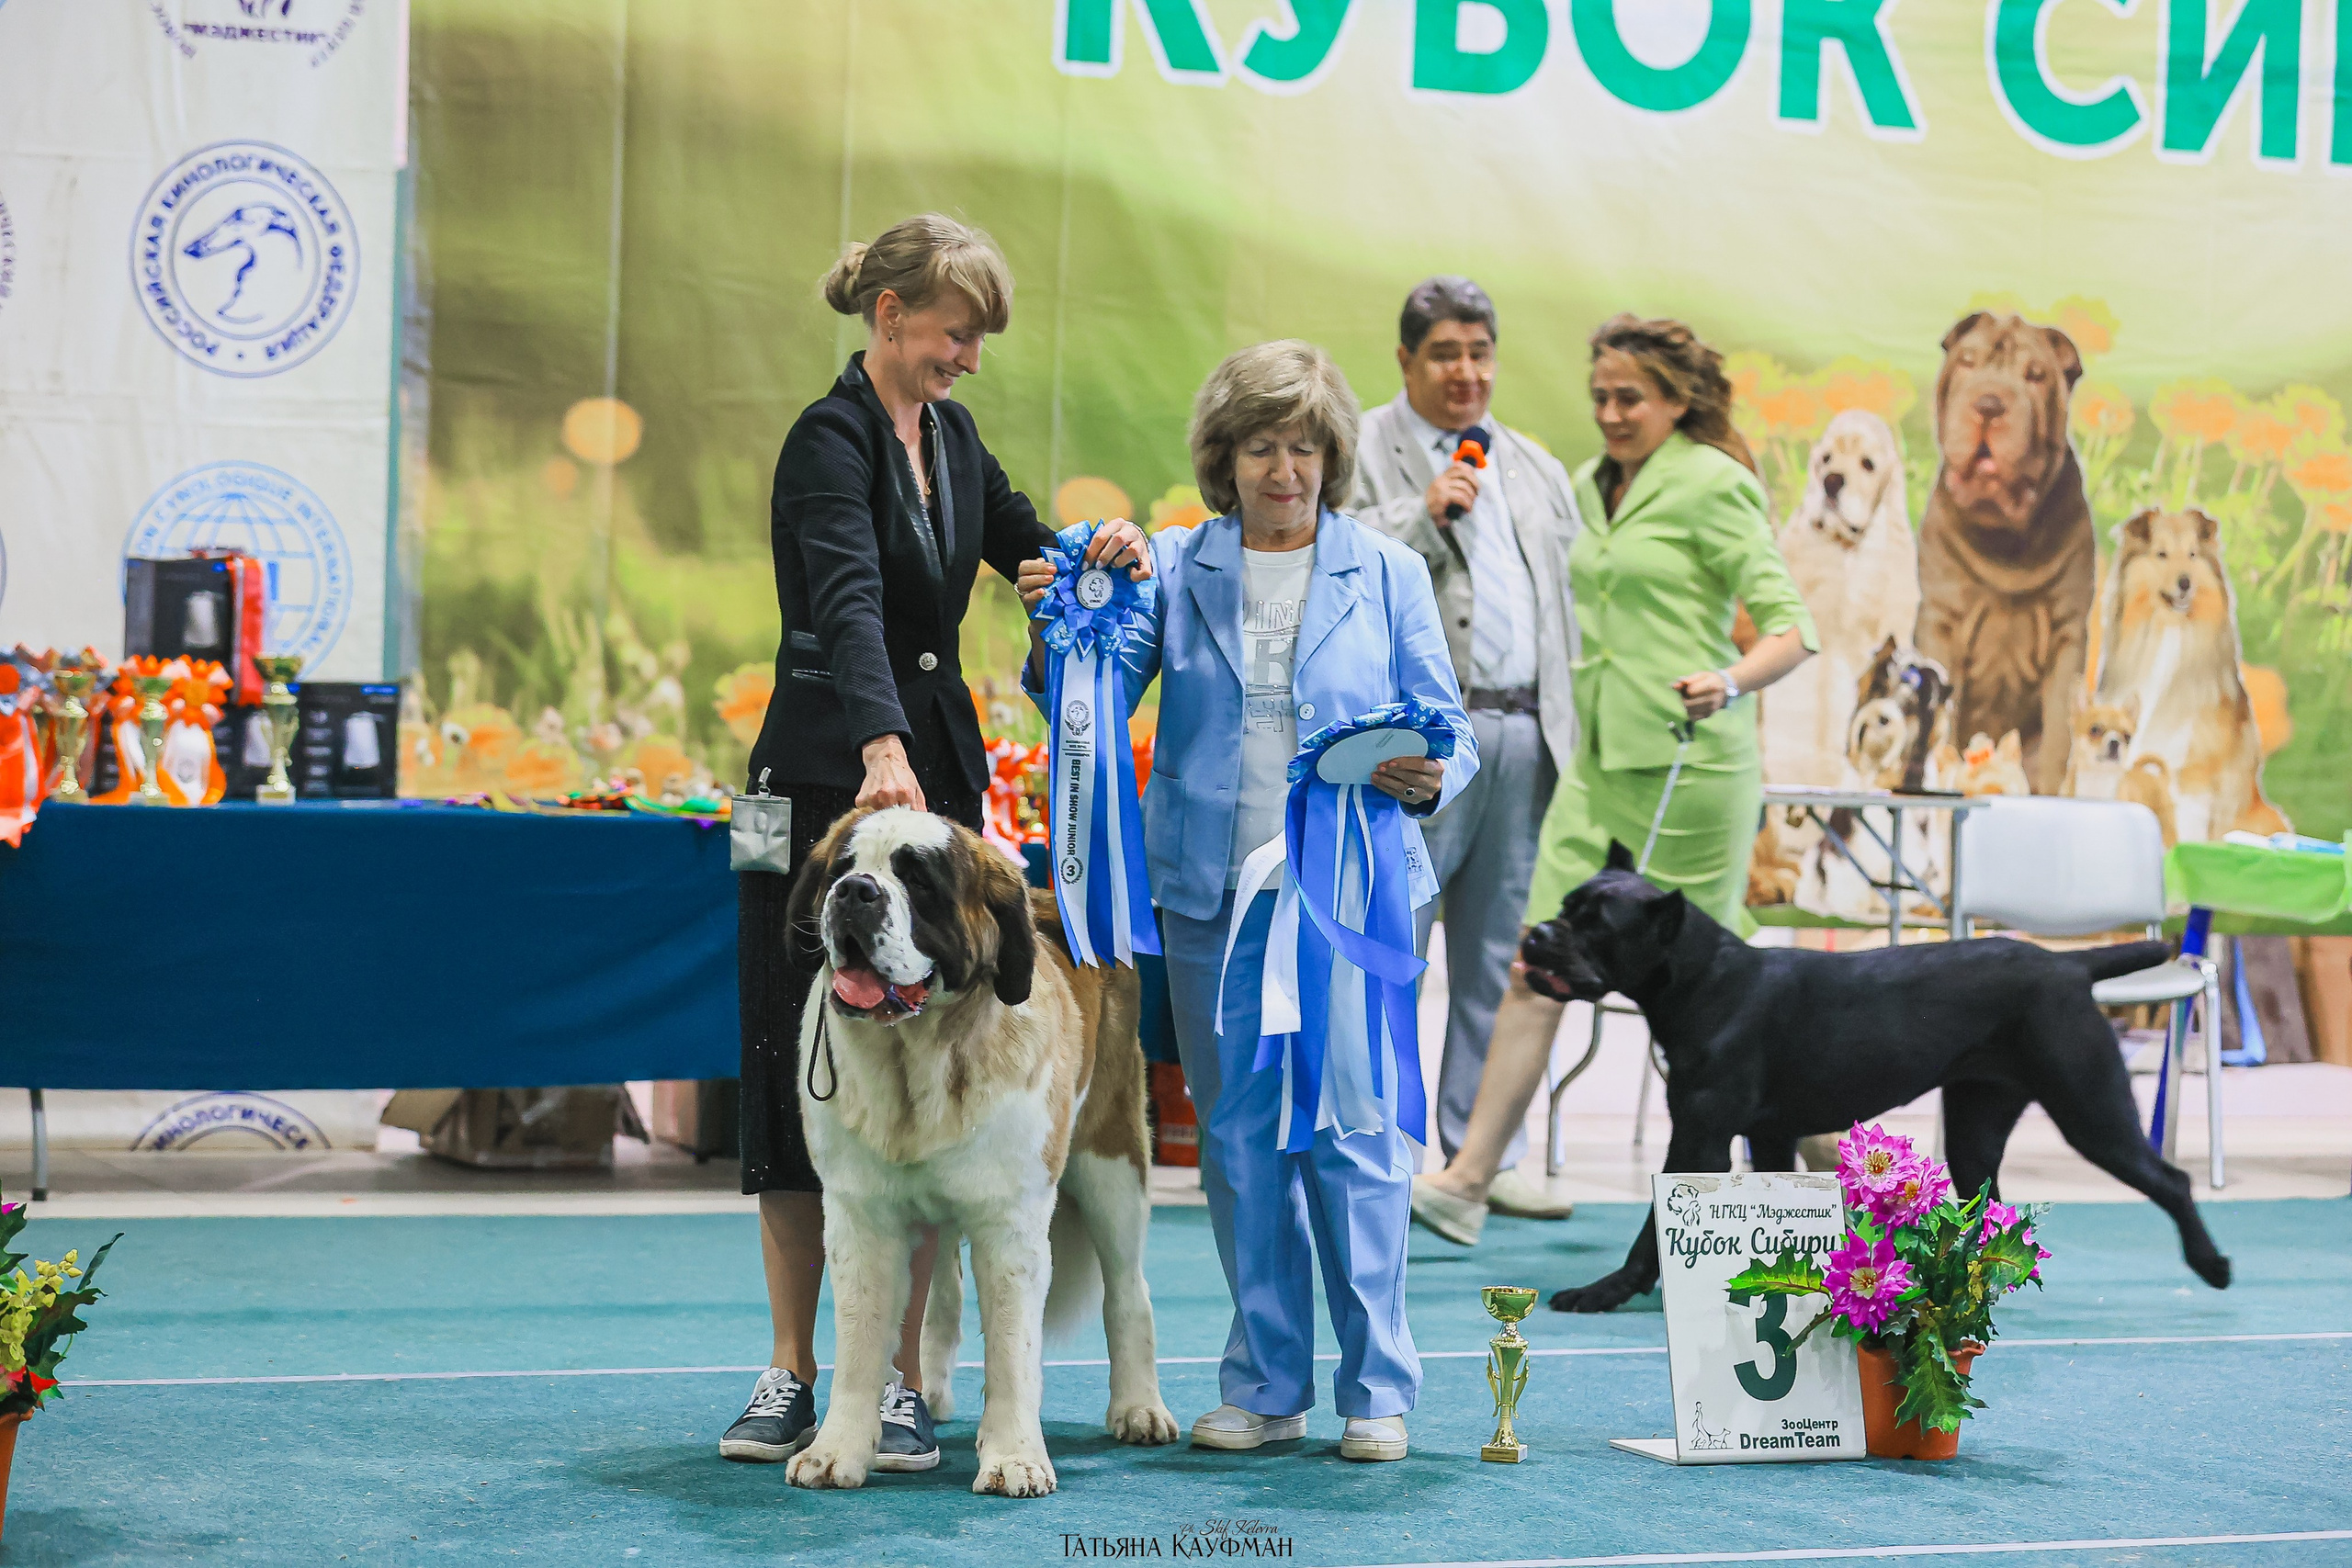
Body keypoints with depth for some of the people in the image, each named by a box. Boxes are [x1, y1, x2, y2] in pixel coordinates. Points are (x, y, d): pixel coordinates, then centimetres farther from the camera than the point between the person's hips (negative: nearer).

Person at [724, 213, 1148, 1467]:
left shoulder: (949, 434, 11)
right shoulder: (832, 437, -12)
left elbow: (1025, 542, 27)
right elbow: (848, 601, -29)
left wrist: (1094, 551, 4)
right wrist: (883, 751, -44)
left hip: (937, 770, 6)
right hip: (831, 781, -6)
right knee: (809, 1071, 1)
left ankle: (899, 1380, 5)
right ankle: (791, 1373, 10)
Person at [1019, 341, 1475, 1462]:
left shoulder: (1386, 573, 5)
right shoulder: (1174, 567, 7)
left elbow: (1449, 730, 5)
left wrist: (1427, 778, -17)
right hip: (1214, 896, 2)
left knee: (1354, 1134, -4)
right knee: (1238, 1138, 7)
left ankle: (1377, 1389, 6)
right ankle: (1267, 1387, 18)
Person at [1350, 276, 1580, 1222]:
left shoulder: (1538, 473, 20)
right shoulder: (1356, 453, 2)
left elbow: (1567, 609, 21)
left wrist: (1569, 735, 14)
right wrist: (1424, 513, -16)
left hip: (1523, 739, 6)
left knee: (1498, 959, 9)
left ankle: (1485, 1155, 16)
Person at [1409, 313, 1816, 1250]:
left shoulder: (1711, 485, -8)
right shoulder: (1593, 487, 15)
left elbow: (1791, 626, -12)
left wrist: (1730, 684, -30)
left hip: (1688, 763, -7)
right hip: (1599, 760, 7)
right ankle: (1466, 1182, 0)